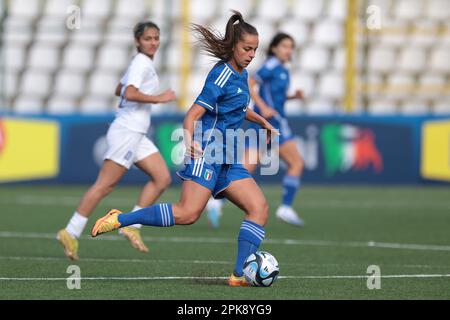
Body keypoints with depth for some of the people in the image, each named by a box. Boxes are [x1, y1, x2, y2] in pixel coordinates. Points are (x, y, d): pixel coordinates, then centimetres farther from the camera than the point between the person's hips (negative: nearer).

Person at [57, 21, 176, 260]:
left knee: (163, 178, 1)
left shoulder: (142, 62, 18)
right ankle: (71, 233, -7)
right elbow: (130, 93, -27)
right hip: (126, 131, -10)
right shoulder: (142, 63, -12)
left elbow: (119, 90, 31)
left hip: (135, 134, 10)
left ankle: (131, 226, 1)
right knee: (105, 185, -9)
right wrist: (158, 98, -22)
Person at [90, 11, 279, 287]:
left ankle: (240, 274, -7)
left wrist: (262, 121, 33)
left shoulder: (242, 75, 15)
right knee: (188, 214, -19)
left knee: (260, 207, -5)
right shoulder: (221, 75, -13)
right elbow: (194, 114, -21)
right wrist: (190, 141, -37)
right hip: (207, 152, -9)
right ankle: (119, 219, -8)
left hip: (227, 160, 9)